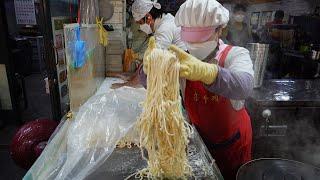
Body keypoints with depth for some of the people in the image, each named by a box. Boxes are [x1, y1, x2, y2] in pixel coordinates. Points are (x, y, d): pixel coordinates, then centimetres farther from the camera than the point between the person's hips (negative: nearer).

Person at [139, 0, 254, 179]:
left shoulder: (236, 55, -19)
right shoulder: (181, 57, -11)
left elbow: (244, 86, -42)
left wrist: (204, 71, -60)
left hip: (233, 142, -2)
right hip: (199, 138, 2)